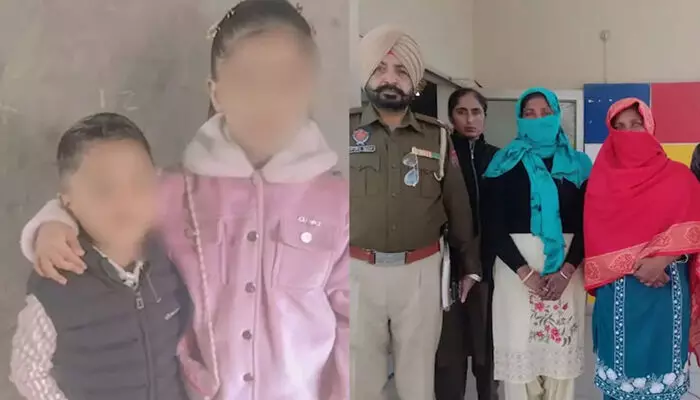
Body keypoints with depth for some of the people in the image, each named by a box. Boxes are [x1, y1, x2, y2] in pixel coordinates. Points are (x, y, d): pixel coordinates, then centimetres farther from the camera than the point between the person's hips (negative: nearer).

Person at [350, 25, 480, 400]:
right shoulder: (348, 128, 0)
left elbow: (458, 206, 11)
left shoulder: (436, 136, 6)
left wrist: (470, 266, 14)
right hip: (358, 271, -1)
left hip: (421, 271, 1)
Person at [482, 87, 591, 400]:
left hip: (567, 267, 1)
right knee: (519, 345, -1)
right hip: (516, 265, -1)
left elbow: (589, 223, 4)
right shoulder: (505, 163, 5)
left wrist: (567, 270, -10)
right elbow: (493, 225, -2)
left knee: (562, 346, 2)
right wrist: (525, 272, -12)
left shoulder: (578, 164, 9)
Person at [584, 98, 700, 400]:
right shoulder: (602, 179, 5)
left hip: (666, 287, 0)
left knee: (660, 359, 4)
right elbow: (598, 236, -1)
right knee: (621, 361, 6)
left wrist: (660, 260, -18)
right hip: (617, 290, 0)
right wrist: (634, 266, -13)